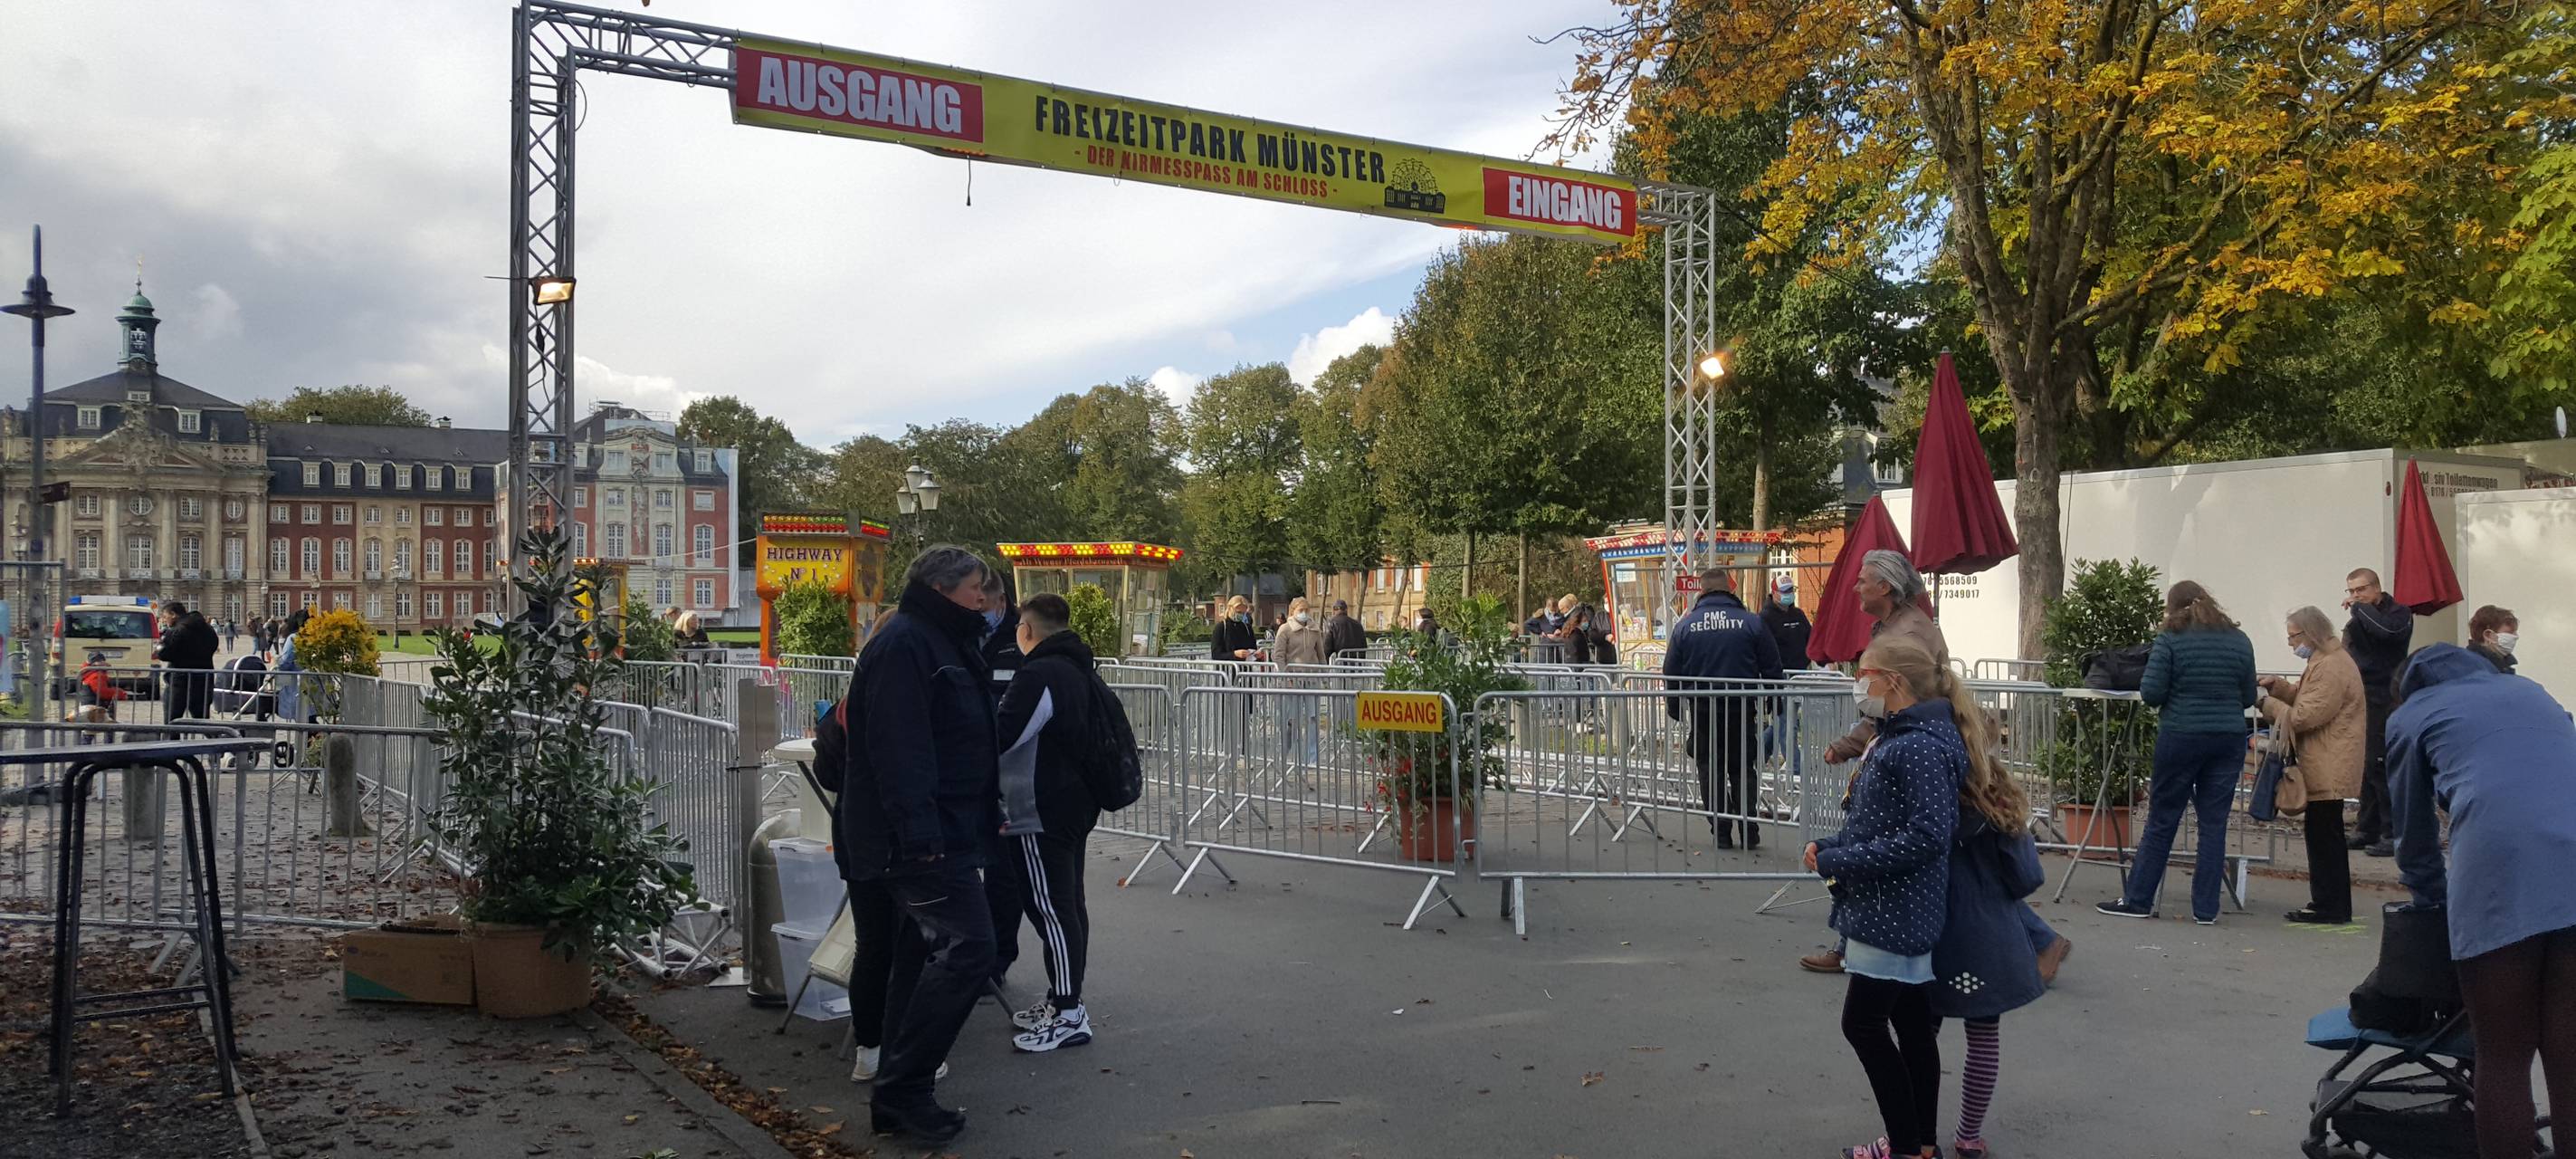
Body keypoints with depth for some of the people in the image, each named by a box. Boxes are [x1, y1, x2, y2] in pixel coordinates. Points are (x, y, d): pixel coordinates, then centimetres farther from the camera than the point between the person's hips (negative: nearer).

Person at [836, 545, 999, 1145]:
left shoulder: (941, 644, 19)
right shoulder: (903, 644, -14)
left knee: (926, 952, 13)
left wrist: (983, 817, 25)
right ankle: (902, 1089, -7)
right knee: (967, 946, -15)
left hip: (942, 834, 11)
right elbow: (898, 746, -23)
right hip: (921, 836, -11)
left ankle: (901, 1096, 20)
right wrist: (919, 832, -28)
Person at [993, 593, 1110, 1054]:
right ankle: (1063, 1000, 25)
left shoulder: (1039, 675, -18)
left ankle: (1068, 1014, -3)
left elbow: (1000, 738, -21)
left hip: (1040, 813, -10)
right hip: (1077, 806, 10)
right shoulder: (1085, 673, 12)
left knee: (1050, 907, -6)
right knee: (1069, 903, 15)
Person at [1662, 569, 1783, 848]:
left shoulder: (1684, 625, -2)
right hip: (1742, 708, 0)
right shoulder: (1750, 622, -5)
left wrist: (1673, 708, 14)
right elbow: (1772, 669, 1)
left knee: (1711, 771, 10)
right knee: (1742, 770, 12)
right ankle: (1750, 833, 9)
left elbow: (1671, 673, 3)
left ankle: (1721, 834, 9)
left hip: (1702, 709, 0)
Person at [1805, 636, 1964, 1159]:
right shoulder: (1897, 737, 12)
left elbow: (1926, 836, -27)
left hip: (1896, 913, -10)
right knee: (1912, 1024, 15)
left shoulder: (1922, 747, -21)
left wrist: (1839, 861, -22)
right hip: (1895, 913, 10)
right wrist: (1829, 846, 3)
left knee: (1864, 1022, -3)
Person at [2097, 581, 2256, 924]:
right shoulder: (2239, 640, 7)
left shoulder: (2170, 640, -6)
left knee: (2162, 821, 5)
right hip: (2229, 738, 3)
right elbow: (2248, 698, 10)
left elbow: (2151, 694, -11)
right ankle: (2206, 909, 9)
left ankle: (2138, 900, 11)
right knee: (2214, 823, 7)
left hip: (2181, 736, -3)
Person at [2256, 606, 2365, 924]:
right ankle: (2333, 905, 22)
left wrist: (2268, 704, -8)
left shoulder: (2330, 668, -18)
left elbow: (2304, 716, -21)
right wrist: (2276, 686, 8)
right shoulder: (2325, 662, 17)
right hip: (2326, 767, 11)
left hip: (2329, 770, -11)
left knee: (2324, 836, -6)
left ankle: (2330, 907, -1)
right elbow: (2303, 696, 23)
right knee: (2325, 835, 15)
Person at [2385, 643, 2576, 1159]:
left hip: (2503, 868, -3)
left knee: (2503, 1058, 5)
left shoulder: (2410, 714, 23)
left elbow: (2414, 832, 25)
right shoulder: (2528, 689, 34)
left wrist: (2434, 903, 41)